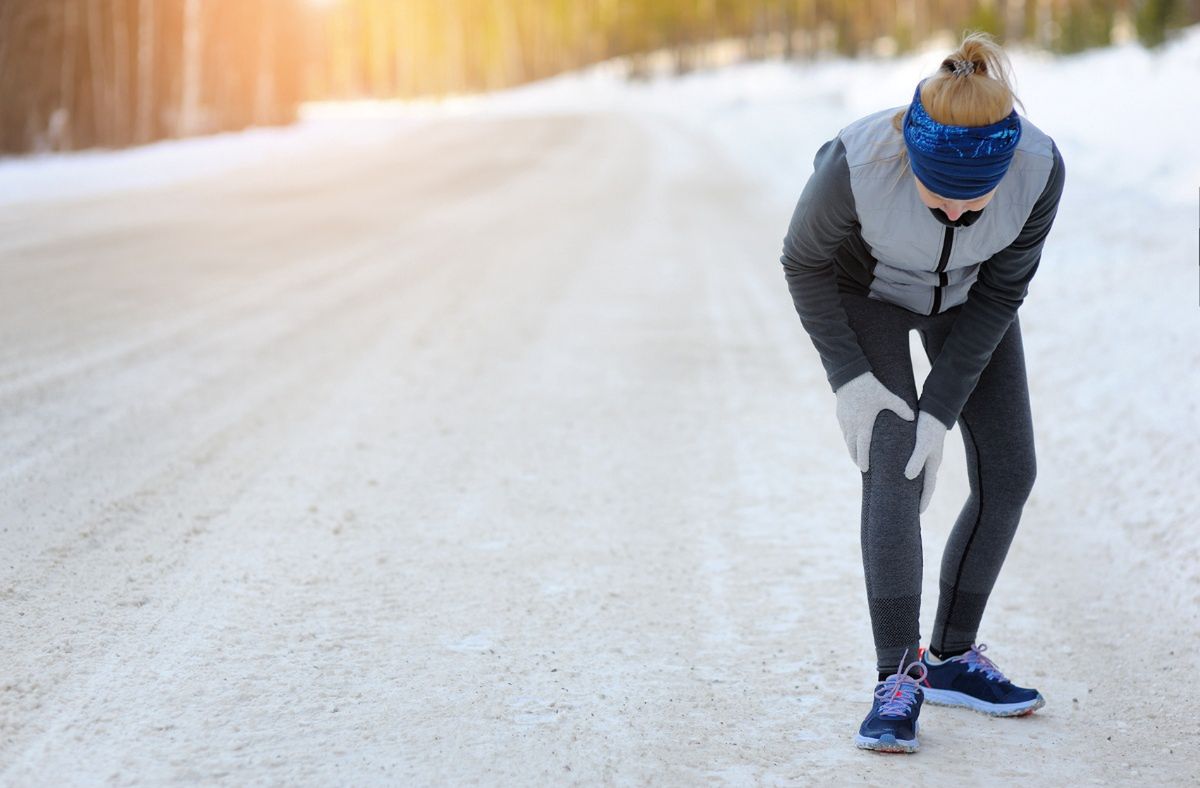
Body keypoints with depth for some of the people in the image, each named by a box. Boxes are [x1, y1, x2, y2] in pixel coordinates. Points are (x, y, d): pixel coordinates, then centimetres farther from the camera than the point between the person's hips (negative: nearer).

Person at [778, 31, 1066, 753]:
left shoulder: (1040, 168, -33)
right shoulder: (857, 163, -39)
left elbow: (1002, 290, -20)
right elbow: (805, 261, -19)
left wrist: (941, 410, -23)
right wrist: (849, 378, -24)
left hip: (967, 294, 3)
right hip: (864, 290, -3)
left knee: (1008, 474, 0)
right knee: (893, 473, -16)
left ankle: (952, 656, 16)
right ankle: (899, 679, -6)